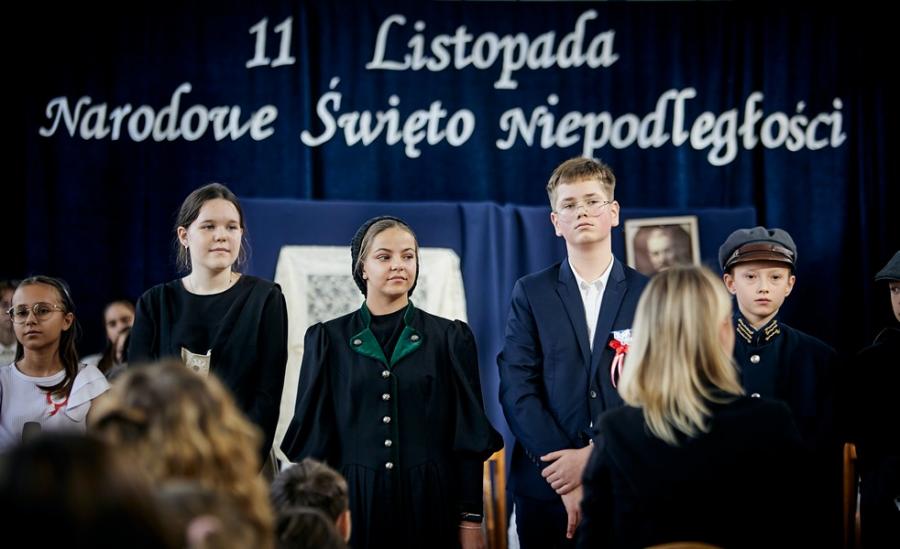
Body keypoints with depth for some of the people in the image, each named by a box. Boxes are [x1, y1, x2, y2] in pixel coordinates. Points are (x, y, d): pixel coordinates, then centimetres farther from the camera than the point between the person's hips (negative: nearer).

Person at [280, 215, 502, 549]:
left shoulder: (450, 337, 5)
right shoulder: (328, 340, 5)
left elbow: (468, 436, 3)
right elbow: (313, 437, 4)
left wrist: (471, 520, -2)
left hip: (430, 506, 0)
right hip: (355, 505, 0)